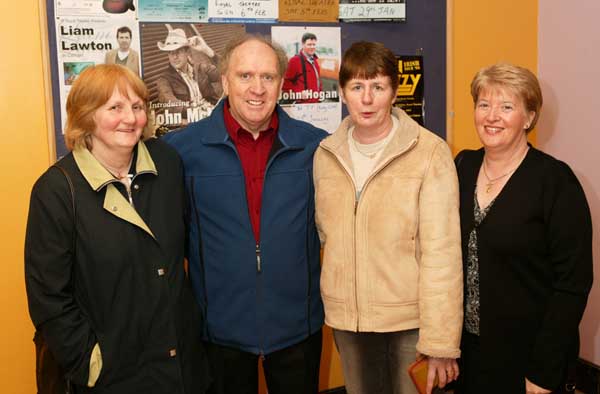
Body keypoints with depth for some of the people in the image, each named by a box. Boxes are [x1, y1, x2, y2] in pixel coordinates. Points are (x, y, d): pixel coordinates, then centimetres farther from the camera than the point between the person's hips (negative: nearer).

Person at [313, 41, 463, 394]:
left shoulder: (430, 152, -12)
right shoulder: (326, 154, 3)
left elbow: (441, 252, -14)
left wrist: (441, 343, -15)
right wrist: (336, 308, 9)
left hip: (411, 320, -4)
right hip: (346, 318, 4)